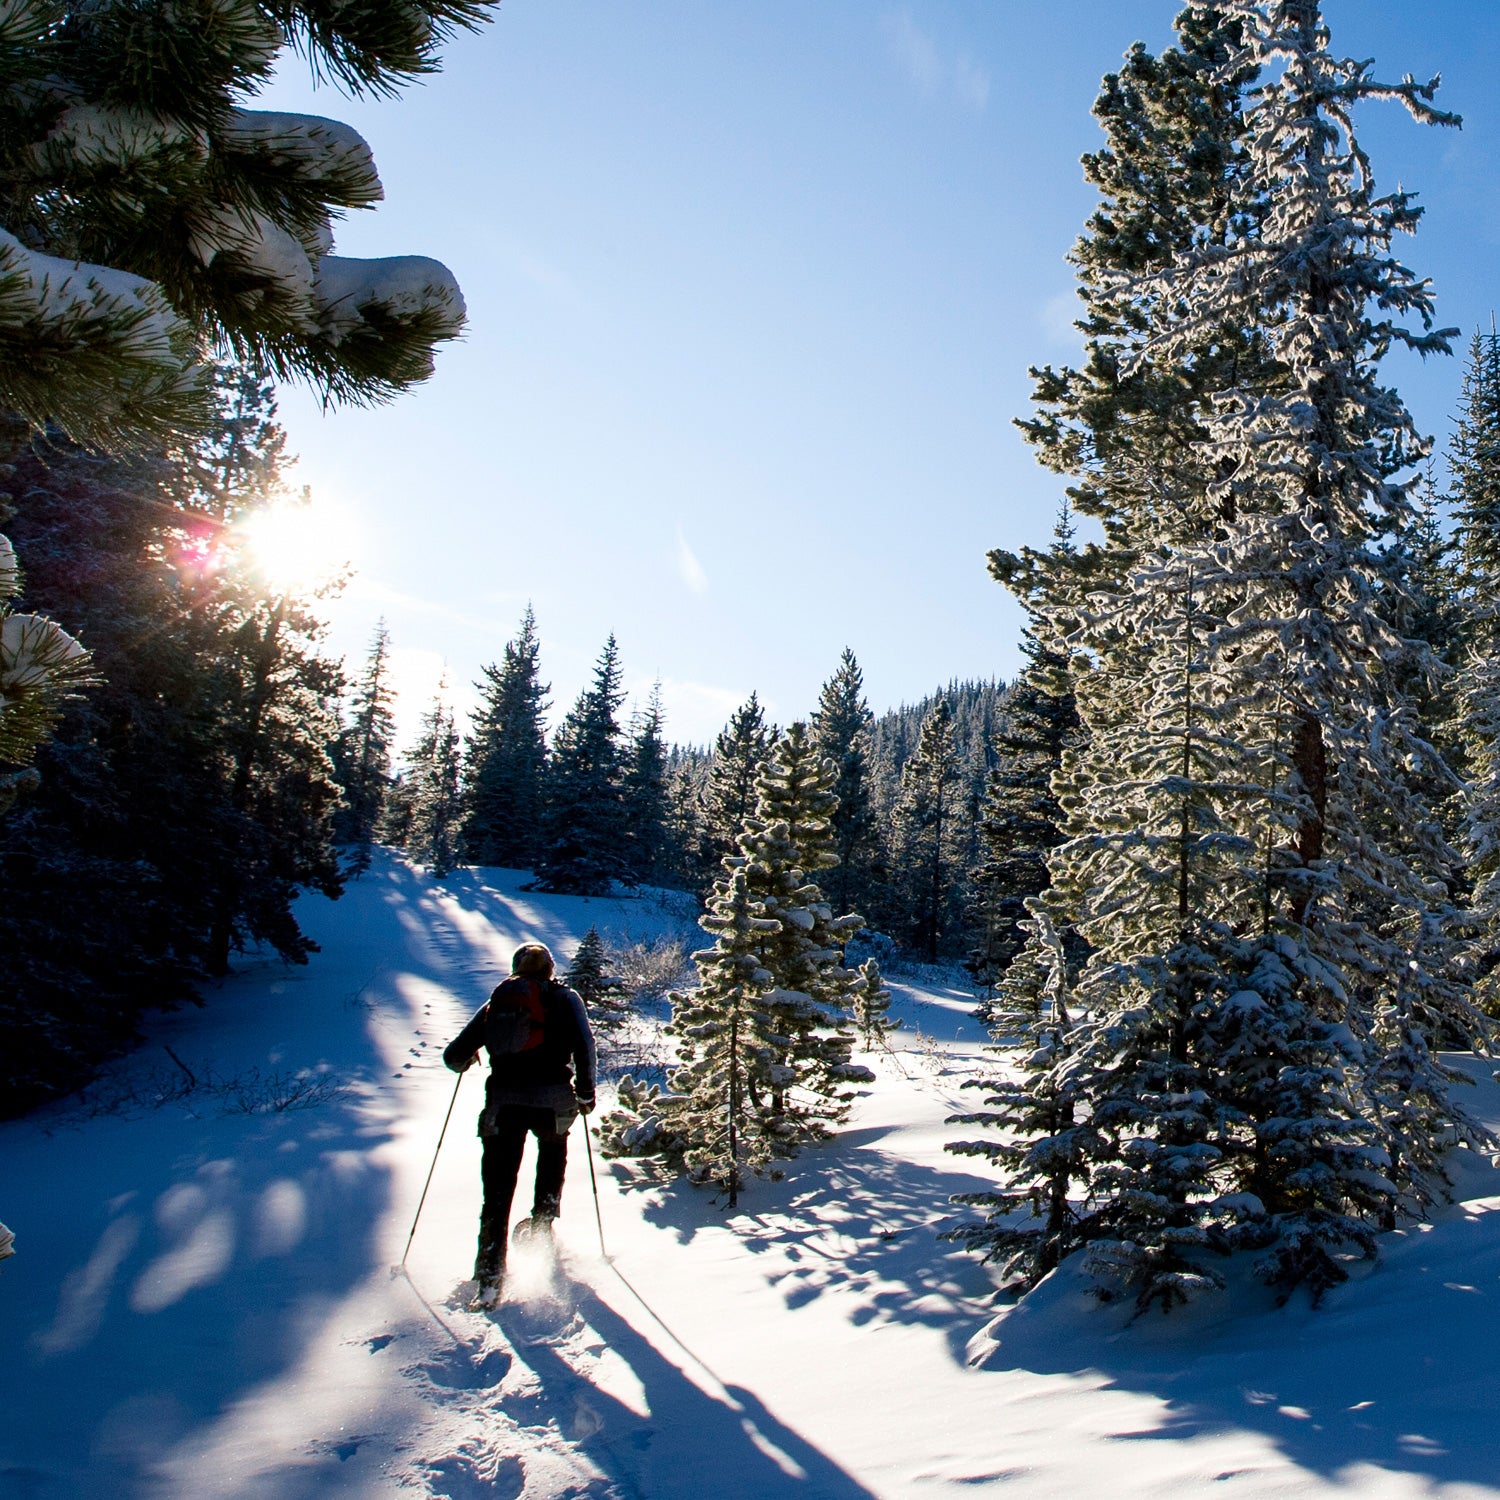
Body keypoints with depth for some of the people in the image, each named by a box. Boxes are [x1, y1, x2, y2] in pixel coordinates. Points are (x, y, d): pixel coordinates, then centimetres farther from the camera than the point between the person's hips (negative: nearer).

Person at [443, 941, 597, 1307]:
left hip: (503, 1102, 1)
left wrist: (465, 1060, 36)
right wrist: (585, 1093, 5)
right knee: (553, 1152, 32)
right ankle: (541, 1222, 23)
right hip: (551, 1100, -1)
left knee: (498, 1189, 5)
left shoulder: (496, 1003, 16)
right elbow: (584, 1046, -6)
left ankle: (490, 1276, -5)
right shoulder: (563, 998, 9)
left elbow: (454, 1056, 14)